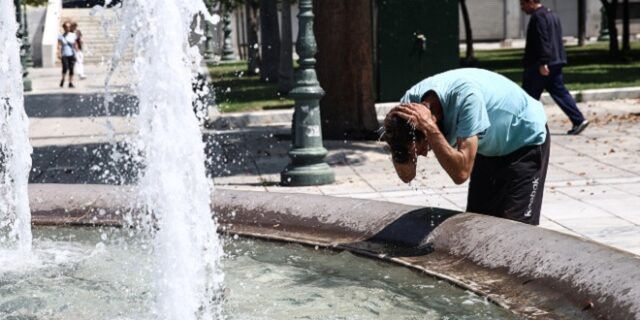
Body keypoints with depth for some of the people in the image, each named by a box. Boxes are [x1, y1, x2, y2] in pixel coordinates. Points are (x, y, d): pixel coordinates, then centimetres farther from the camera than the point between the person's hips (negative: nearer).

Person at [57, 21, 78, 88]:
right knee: (65, 68, -16)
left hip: (72, 54, 2)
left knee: (71, 69, -1)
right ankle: (63, 79, 8)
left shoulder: (73, 35, 8)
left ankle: (71, 83, 5)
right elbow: (59, 45, -5)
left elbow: (75, 44, 12)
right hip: (64, 55, -2)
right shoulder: (61, 36, 2)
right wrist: (59, 53, -18)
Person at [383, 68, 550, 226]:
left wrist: (429, 127, -46)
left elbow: (461, 173, -43)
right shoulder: (411, 101, -22)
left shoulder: (466, 97, -40)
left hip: (527, 142, -6)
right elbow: (406, 176, -18)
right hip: (489, 147, 6)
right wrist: (394, 135, -35)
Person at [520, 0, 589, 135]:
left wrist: (542, 63, -26)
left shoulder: (538, 17, -14)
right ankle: (579, 120, 1)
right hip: (555, 62, 10)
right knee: (559, 92, 8)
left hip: (539, 65, -10)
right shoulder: (551, 14, 19)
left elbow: (542, 41, -23)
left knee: (529, 96, 0)